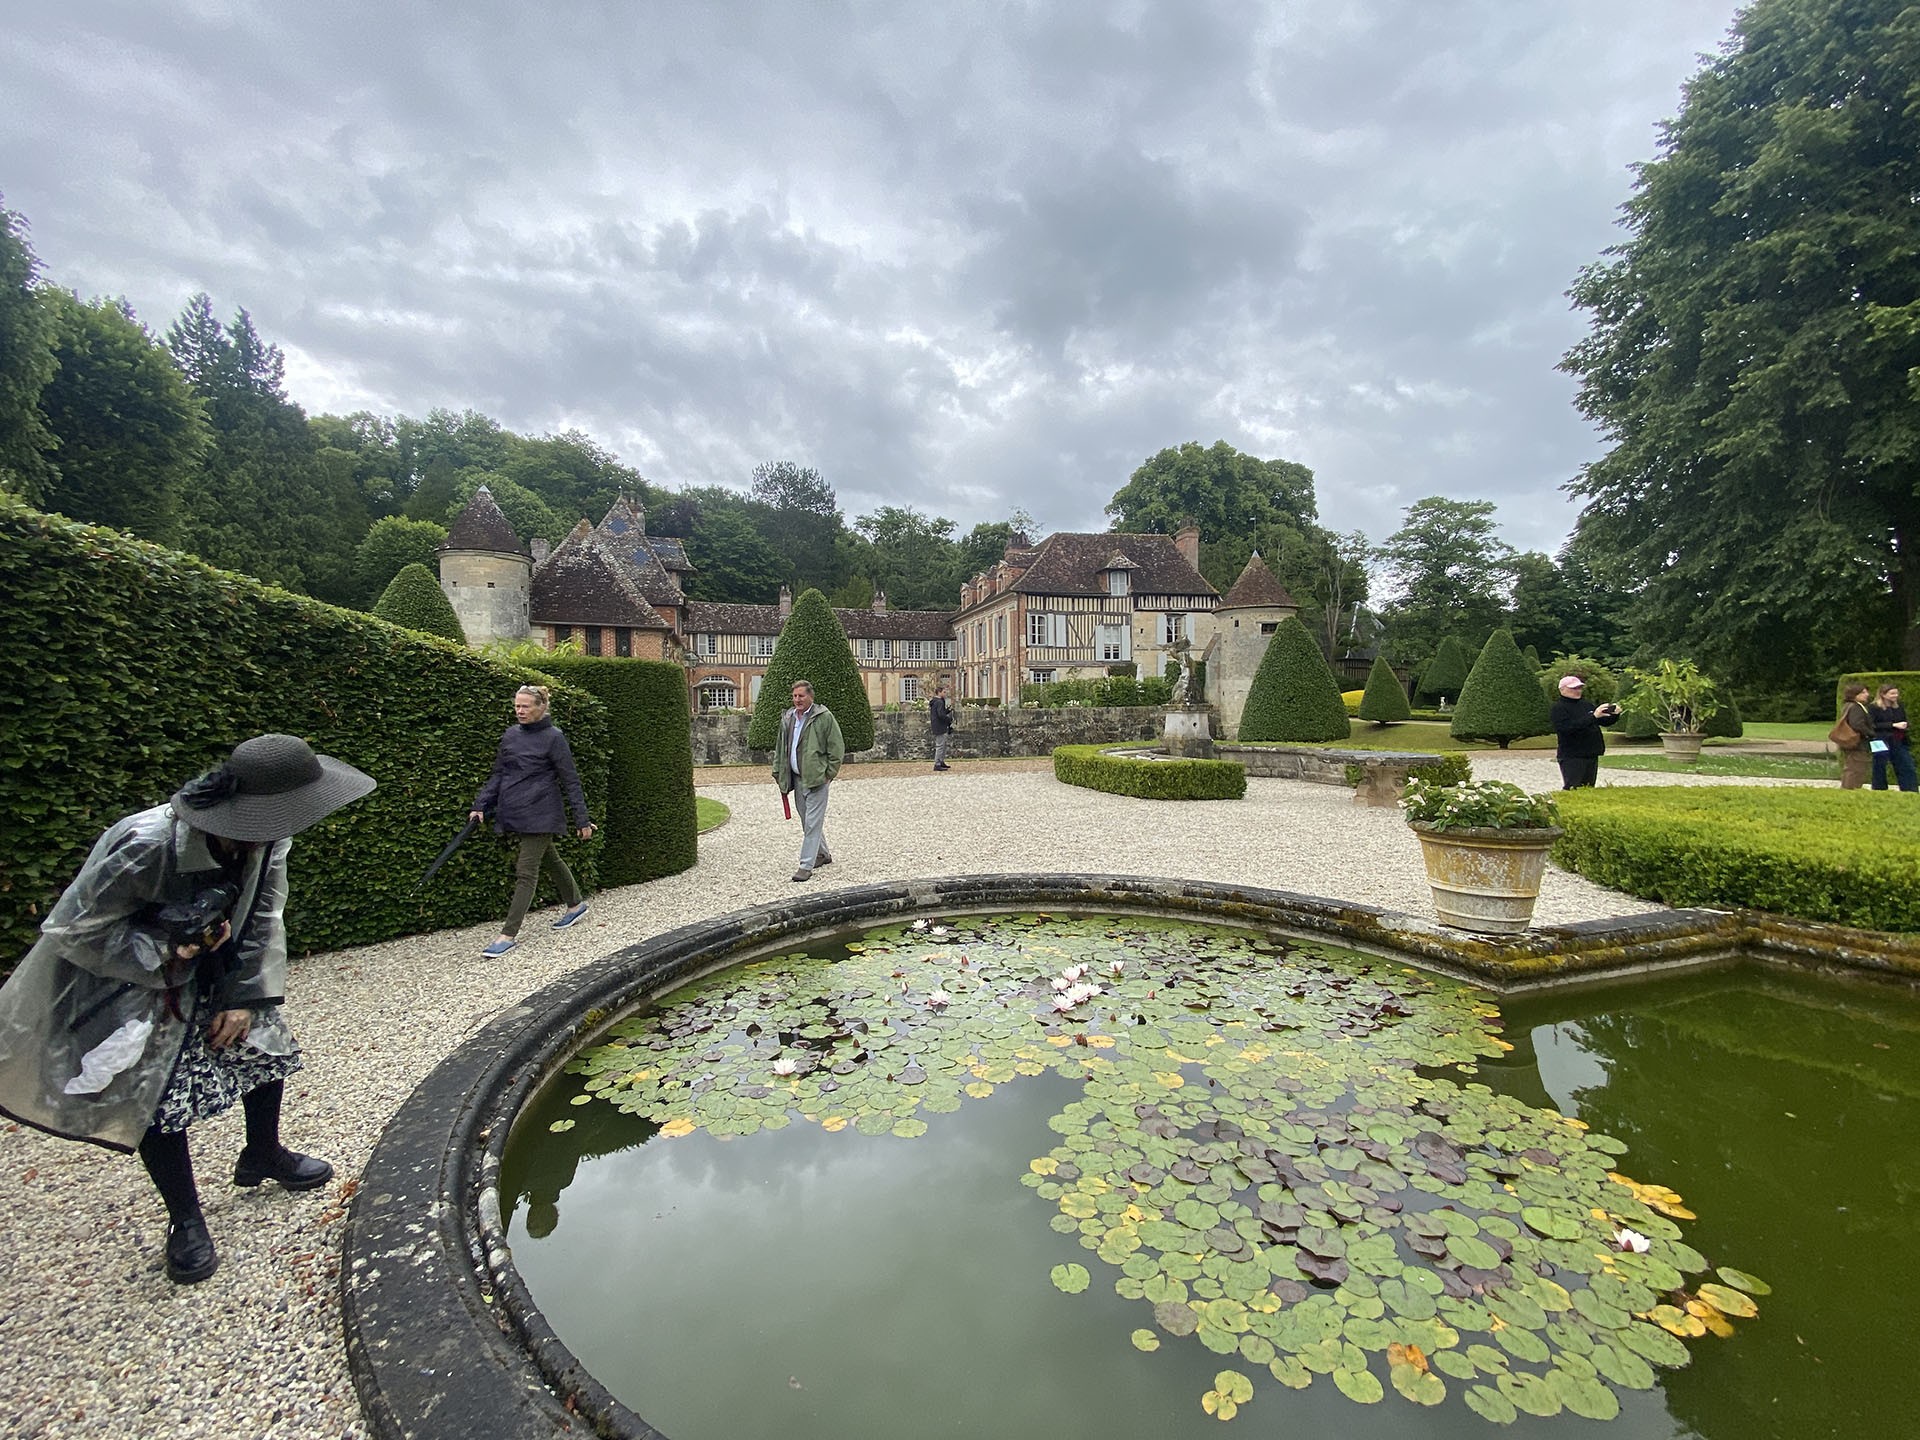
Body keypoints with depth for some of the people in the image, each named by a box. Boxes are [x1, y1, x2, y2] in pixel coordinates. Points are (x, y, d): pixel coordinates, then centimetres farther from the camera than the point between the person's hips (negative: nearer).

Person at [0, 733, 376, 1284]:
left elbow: (264, 920, -8)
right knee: (158, 1091, -7)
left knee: (266, 1040, 7)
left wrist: (247, 997, -9)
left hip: (212, 965, 5)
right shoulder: (145, 846, -37)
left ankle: (263, 1155, 34)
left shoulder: (267, 842, -20)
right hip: (124, 973, -5)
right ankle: (186, 1221, 15)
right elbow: (77, 931, -22)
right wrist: (165, 953, -31)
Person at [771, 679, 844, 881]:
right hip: (796, 778, 7)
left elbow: (837, 747, -8)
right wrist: (778, 772, 15)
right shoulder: (787, 718, 11)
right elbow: (780, 747, 20)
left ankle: (806, 866, -4)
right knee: (807, 821, 16)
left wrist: (829, 773, -9)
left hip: (816, 778, -7)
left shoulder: (824, 717, -8)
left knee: (812, 823, -6)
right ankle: (822, 854, 33)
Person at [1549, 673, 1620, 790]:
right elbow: (1568, 727, -24)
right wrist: (1593, 716, -27)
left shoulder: (1587, 704, 13)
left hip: (1592, 755, 8)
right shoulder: (1559, 708, -9)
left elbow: (1605, 721, 21)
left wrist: (1614, 714, -1)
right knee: (1572, 790, -11)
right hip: (1571, 757, -7)